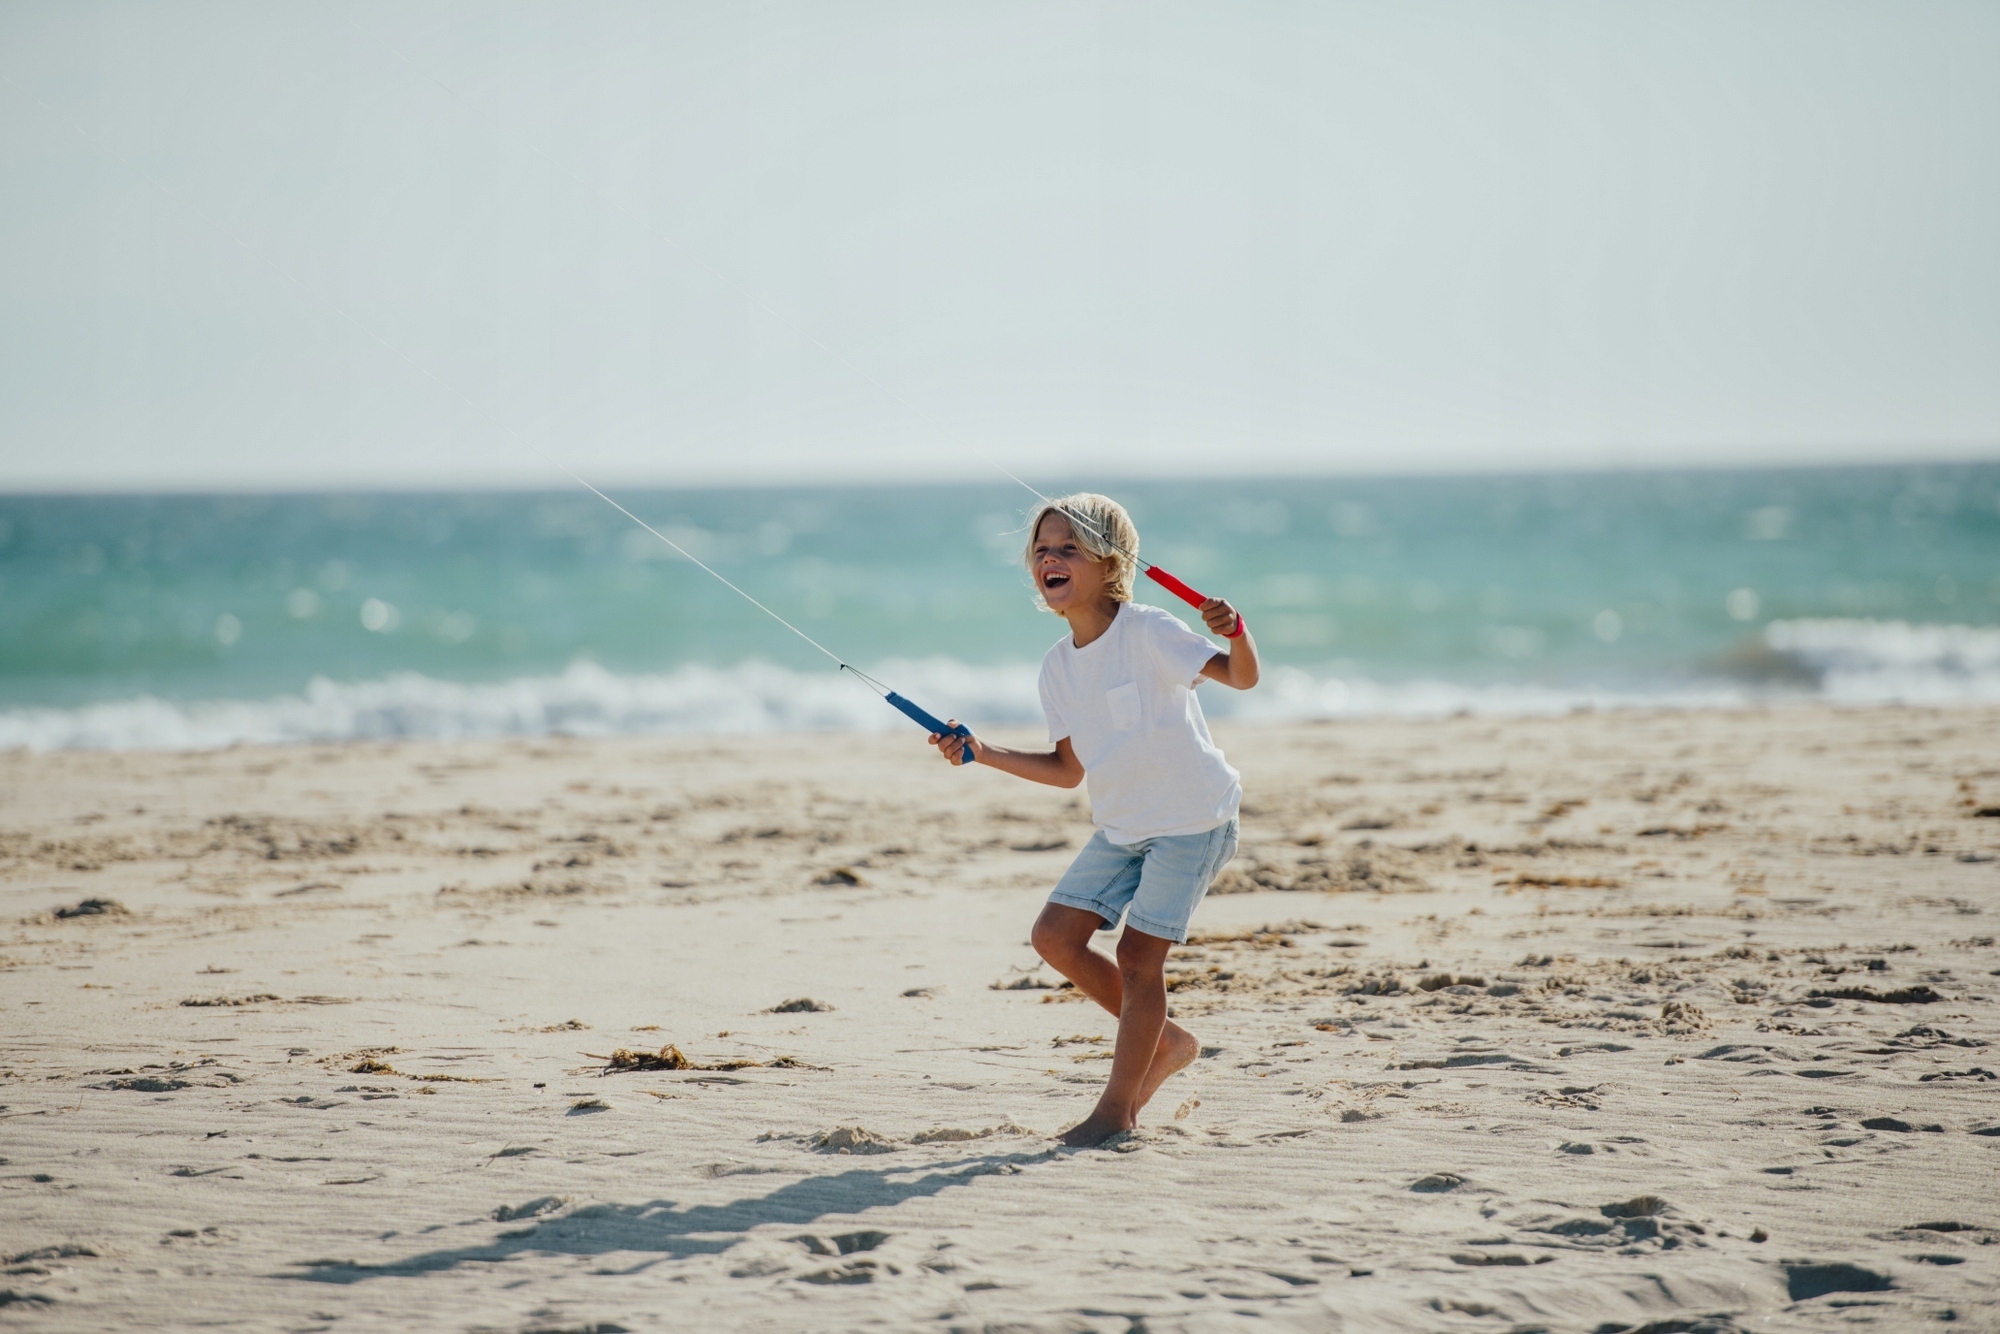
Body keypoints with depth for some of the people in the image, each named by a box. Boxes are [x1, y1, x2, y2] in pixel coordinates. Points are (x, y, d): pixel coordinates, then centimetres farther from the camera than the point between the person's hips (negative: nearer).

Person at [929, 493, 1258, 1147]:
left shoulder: (1148, 632, -18)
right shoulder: (1058, 666, 2)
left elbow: (1241, 676, -25)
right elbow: (1068, 769, 8)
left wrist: (1237, 633, -46)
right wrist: (984, 753, 0)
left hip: (1193, 817, -7)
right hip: (1122, 824, 7)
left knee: (1137, 953, -9)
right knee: (1056, 935, 1)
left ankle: (1117, 1107, 5)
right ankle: (1163, 1041, 18)